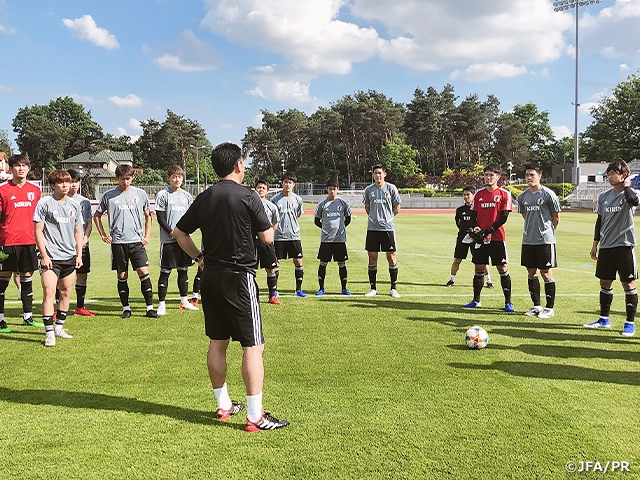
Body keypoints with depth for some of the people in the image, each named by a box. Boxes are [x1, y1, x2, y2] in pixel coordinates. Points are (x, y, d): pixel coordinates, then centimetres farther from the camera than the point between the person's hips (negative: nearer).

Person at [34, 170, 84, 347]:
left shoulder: (75, 205, 9)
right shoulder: (44, 203, -4)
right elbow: (38, 231, -5)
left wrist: (79, 254, 10)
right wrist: (44, 255, -11)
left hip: (70, 257, 5)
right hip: (51, 257, -5)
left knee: (66, 293, 11)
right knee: (49, 294, -10)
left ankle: (59, 327, 24)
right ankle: (49, 333, -6)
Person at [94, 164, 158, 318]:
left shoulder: (140, 194, 5)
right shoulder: (109, 195, 2)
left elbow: (148, 216, 15)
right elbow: (97, 215, 13)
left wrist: (147, 236, 6)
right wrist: (103, 235, 6)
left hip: (137, 241, 0)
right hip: (118, 242, 0)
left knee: (143, 272, -7)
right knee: (122, 276, 6)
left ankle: (150, 307, -1)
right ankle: (126, 308, 17)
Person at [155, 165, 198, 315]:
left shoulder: (187, 196, 11)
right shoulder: (162, 195, -4)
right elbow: (160, 218, -7)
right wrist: (172, 232, -15)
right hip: (168, 240, -5)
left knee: (183, 270, 12)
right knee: (165, 272, -2)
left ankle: (184, 301, 23)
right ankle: (161, 304, 5)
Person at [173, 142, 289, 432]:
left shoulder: (204, 198, 6)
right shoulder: (248, 196, -12)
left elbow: (179, 232, 13)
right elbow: (268, 238, -7)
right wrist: (259, 224, 11)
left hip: (211, 277, 7)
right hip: (239, 277, -7)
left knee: (217, 342, 15)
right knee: (253, 346, -2)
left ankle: (223, 405, 28)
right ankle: (255, 416, -1)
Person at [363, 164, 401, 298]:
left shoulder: (391, 188, 2)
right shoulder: (369, 190, 7)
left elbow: (397, 209, 7)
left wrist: (386, 217, 4)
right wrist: (375, 217, 9)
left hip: (388, 228, -2)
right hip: (372, 228, 2)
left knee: (391, 257, -1)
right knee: (372, 258, 4)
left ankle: (393, 289, 9)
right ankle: (373, 288, 14)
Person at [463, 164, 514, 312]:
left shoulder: (504, 194, -3)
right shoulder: (479, 194, 10)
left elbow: (503, 217, -9)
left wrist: (488, 230, -17)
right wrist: (473, 229, -8)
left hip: (497, 238, -4)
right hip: (480, 238, 4)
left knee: (502, 268, -2)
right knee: (479, 268, 8)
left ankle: (508, 302, 6)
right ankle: (476, 300, 19)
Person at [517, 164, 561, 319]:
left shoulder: (548, 194, -9)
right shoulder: (522, 196, 7)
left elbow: (556, 217, 0)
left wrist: (546, 230, 9)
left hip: (545, 240, -6)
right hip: (528, 240, 6)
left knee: (546, 273, 0)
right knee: (531, 272, 10)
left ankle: (549, 308, 9)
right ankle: (536, 306, 21)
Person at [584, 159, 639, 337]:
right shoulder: (604, 196, 8)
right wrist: (595, 244, 14)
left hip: (624, 246, -5)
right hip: (606, 246, 5)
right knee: (605, 282, 12)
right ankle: (604, 319, 24)